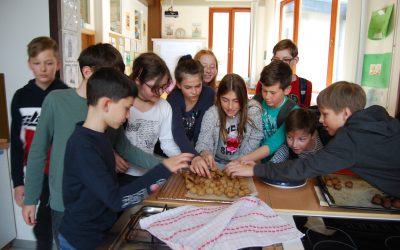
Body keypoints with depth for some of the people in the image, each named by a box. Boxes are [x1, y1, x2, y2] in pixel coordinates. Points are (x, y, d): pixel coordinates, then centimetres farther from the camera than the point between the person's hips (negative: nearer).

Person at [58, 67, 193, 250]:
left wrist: (145, 187, -2)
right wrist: (163, 171, -26)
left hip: (102, 230, 8)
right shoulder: (82, 145, -24)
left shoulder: (98, 137, 3)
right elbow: (116, 200, -27)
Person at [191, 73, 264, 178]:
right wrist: (204, 154, -38)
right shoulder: (211, 114, -10)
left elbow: (254, 142, -5)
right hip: (217, 164, 0)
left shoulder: (253, 112, -10)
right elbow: (204, 141, -16)